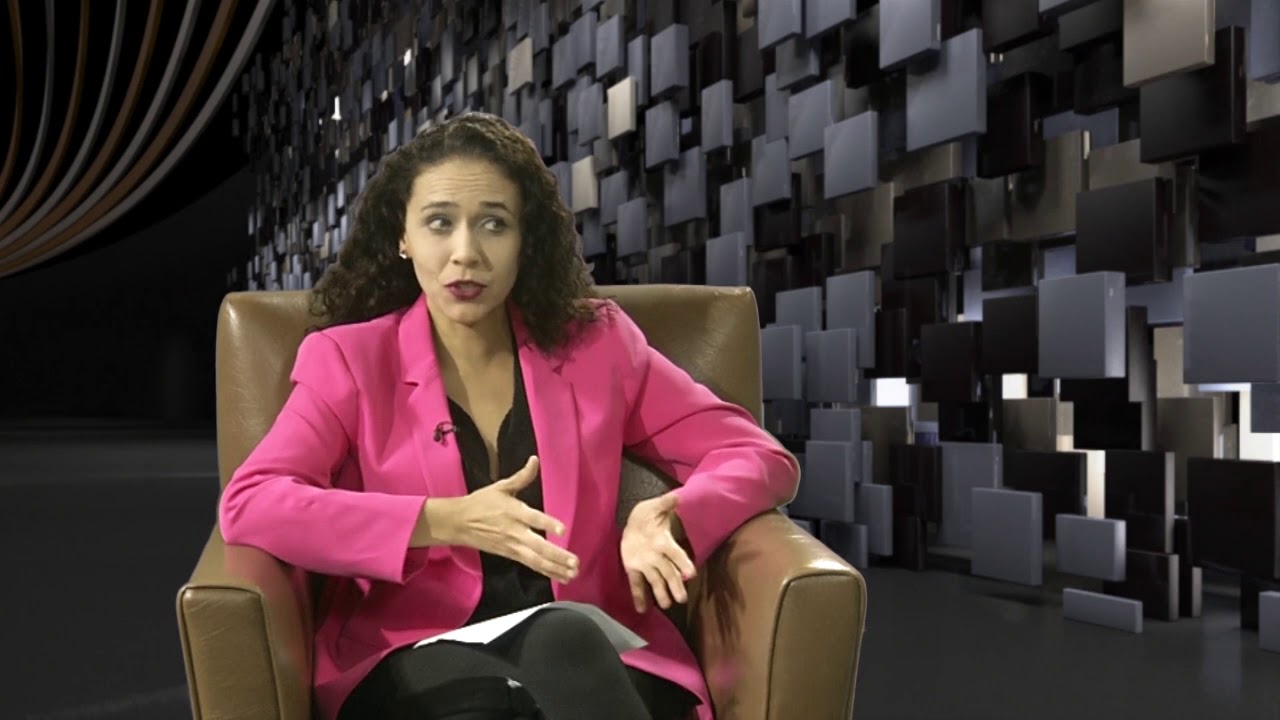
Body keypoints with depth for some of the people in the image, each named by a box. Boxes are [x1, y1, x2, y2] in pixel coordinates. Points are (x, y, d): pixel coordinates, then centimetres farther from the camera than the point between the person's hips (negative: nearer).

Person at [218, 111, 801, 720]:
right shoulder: (348, 358, 6)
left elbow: (760, 458, 9)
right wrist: (446, 521, -18)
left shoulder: (596, 343, 10)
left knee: (562, 637, -34)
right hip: (414, 665, -2)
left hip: (586, 655, 3)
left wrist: (670, 518, -13)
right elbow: (248, 505, -9)